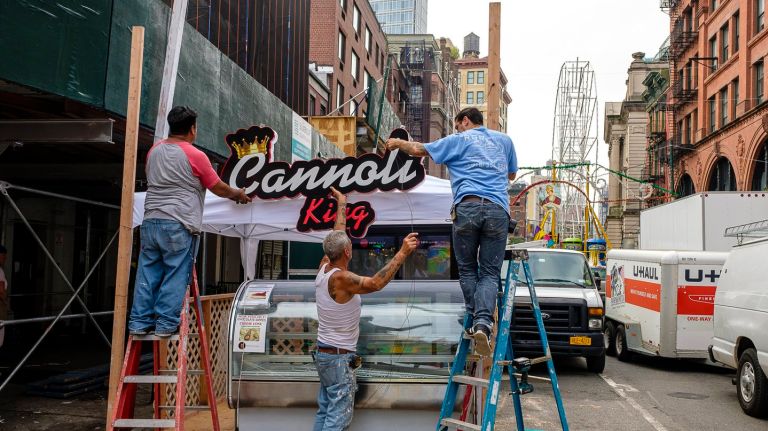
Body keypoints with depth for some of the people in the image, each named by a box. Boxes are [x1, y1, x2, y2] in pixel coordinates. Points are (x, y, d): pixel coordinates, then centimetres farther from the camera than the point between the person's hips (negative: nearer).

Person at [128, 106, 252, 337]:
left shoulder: (154, 150, 12)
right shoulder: (195, 156, -6)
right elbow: (219, 189, 3)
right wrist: (238, 194, 22)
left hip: (151, 221, 6)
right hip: (178, 225, -6)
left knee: (148, 274, 8)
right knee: (175, 276, 0)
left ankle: (139, 322, 10)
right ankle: (166, 324, 2)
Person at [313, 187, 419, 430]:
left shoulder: (324, 268, 2)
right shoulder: (340, 278, -22)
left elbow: (337, 236, 16)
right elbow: (375, 283, -35)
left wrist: (342, 204, 27)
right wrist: (403, 253, -32)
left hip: (324, 353, 9)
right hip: (339, 358, -9)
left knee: (324, 412, 13)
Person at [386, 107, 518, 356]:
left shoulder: (458, 140, 17)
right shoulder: (504, 140, 27)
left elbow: (420, 150, 21)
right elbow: (511, 174, 38)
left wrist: (399, 143, 39)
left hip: (467, 207, -2)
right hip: (498, 209, 2)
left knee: (467, 269, 11)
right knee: (490, 272, 1)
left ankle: (474, 320, 4)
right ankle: (483, 322, -18)